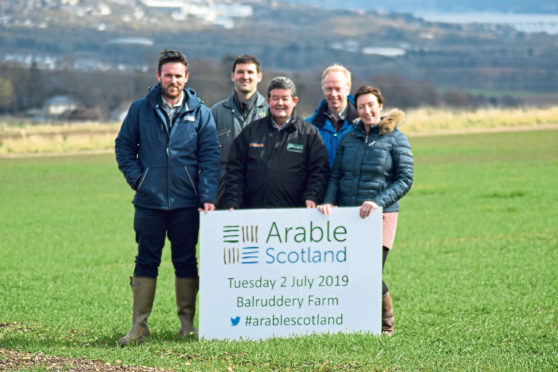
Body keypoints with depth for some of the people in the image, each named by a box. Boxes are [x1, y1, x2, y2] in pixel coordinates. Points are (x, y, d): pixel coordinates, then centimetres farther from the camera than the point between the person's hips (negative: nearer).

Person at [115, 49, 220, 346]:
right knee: (146, 262, 2)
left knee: (186, 262, 7)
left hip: (186, 203, 0)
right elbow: (124, 146, 11)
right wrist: (136, 177, -3)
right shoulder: (141, 110, 5)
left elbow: (210, 156, 0)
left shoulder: (200, 113, 4)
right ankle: (139, 324, 4)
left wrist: (208, 196, -10)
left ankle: (187, 320, 16)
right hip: (149, 201, 0)